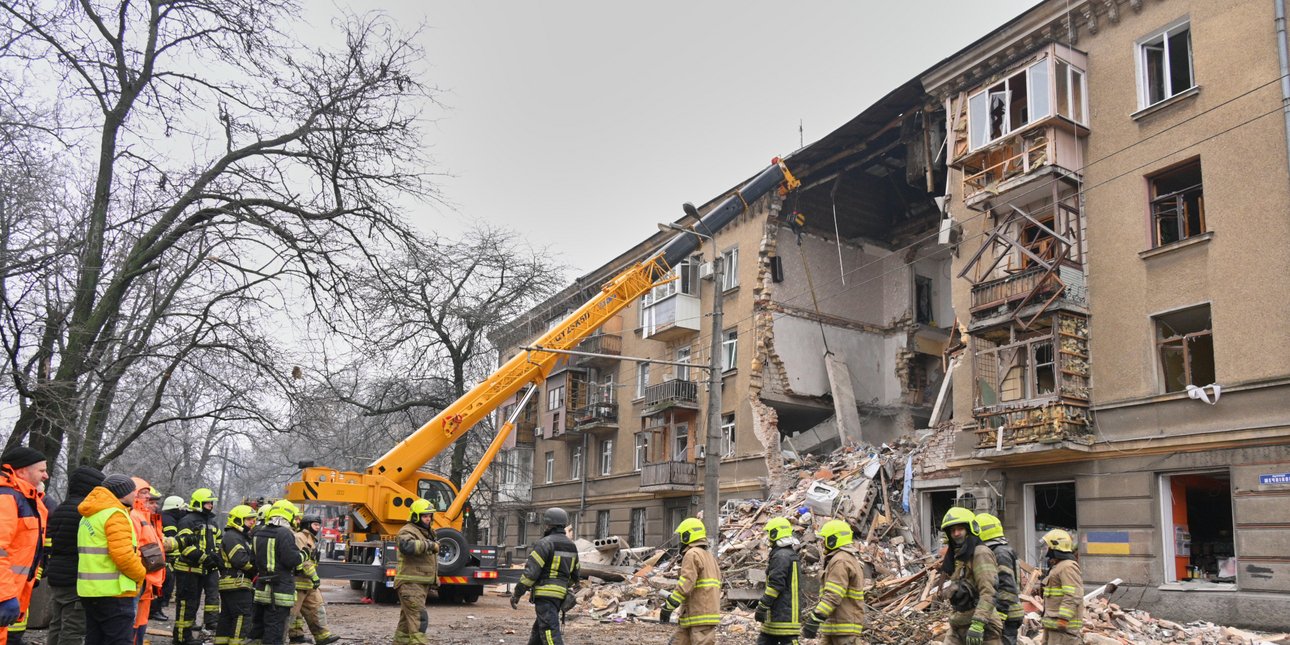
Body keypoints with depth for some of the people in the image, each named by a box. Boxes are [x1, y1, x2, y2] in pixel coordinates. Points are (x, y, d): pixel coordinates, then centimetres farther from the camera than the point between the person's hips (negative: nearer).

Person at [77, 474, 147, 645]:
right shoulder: (115, 515, -15)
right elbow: (123, 556, -23)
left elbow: (96, 553, 18)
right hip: (113, 592, -10)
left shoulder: (90, 515, 17)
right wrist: (141, 573, -6)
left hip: (90, 590, 10)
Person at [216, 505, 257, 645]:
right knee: (242, 618, -10)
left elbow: (248, 558, 20)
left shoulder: (240, 536, 23)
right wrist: (257, 567, -11)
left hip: (229, 585, 11)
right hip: (237, 584, -11)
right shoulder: (232, 536, -12)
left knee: (227, 617, 13)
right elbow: (240, 560, -22)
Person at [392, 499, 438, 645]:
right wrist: (429, 545, -33)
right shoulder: (407, 531, -12)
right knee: (418, 618, -16)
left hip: (422, 583, 10)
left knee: (407, 619, 17)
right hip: (410, 583, -10)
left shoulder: (427, 533, 19)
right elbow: (406, 546, -36)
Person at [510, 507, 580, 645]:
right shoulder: (571, 546, 13)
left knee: (550, 632, -11)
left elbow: (531, 571, -15)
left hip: (545, 594, -8)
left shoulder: (545, 543, -11)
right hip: (560, 595, 8)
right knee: (538, 629, 21)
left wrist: (517, 594, -8)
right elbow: (576, 573, 22)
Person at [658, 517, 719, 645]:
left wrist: (668, 607, -12)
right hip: (708, 613, 10)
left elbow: (685, 585, -19)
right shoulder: (709, 556, 19)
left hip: (700, 617, -10)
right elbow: (714, 585, 18)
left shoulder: (692, 554, -11)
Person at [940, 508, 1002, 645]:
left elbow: (988, 593, -21)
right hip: (958, 626, 9)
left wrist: (977, 624, -28)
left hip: (980, 626, -9)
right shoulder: (958, 556, 18)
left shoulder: (980, 553, -12)